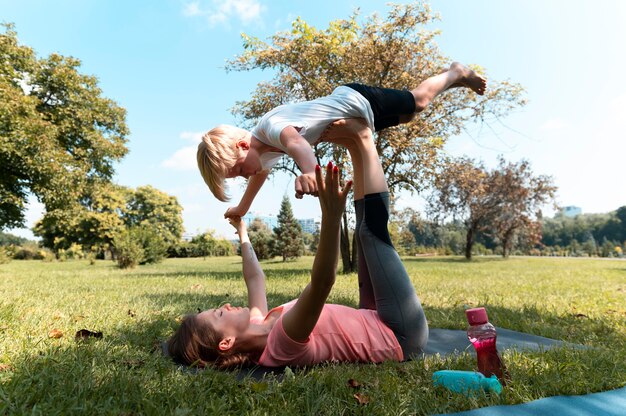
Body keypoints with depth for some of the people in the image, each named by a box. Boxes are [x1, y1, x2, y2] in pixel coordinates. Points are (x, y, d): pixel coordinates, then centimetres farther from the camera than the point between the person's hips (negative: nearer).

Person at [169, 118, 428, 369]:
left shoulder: (256, 329, -5)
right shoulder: (281, 344, -31)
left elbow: (255, 279, 12)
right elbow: (321, 282, -49)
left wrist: (243, 235, 23)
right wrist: (331, 216, -56)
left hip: (375, 322, 7)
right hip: (400, 334, -7)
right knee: (372, 229, -14)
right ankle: (363, 141, 1)